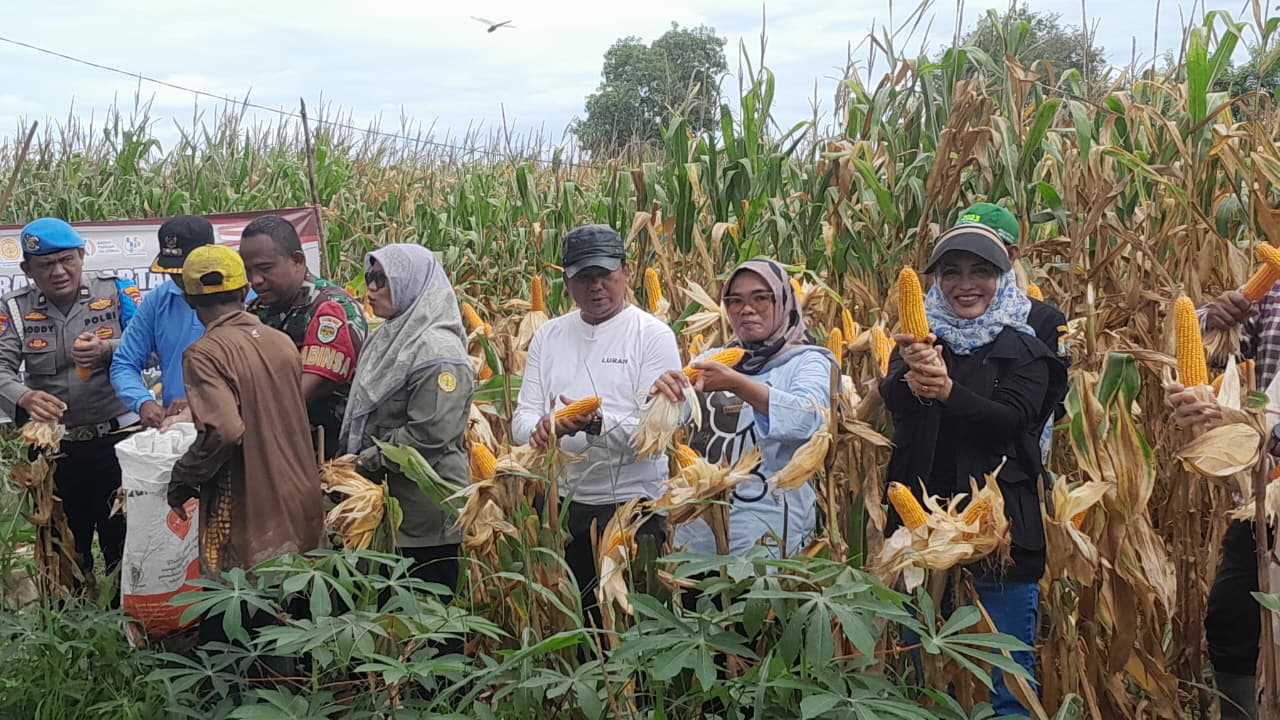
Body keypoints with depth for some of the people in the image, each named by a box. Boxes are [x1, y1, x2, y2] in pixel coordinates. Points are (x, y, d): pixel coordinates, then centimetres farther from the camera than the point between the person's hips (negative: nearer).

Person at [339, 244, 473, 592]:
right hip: (386, 503, 9)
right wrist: (350, 460, 8)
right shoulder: (388, 338, 12)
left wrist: (368, 461, -14)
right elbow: (363, 413, 21)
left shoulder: (437, 351, -16)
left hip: (426, 511, -9)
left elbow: (430, 435, -23)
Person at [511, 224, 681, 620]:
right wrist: (541, 428, -16)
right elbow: (523, 415, 7)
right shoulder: (549, 335, 9)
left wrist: (598, 424, -28)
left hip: (633, 502, -4)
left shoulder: (653, 335, -5)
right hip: (563, 501, 4)